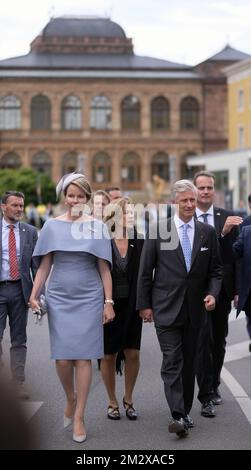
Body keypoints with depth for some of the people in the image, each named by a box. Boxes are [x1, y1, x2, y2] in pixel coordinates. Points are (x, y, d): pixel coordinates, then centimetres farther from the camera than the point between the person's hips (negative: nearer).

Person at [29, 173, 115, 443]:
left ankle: (78, 417, 8)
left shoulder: (97, 227, 1)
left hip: (89, 299, -1)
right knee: (62, 358, -1)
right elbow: (44, 265, 6)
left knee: (83, 357, -2)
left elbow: (104, 268, 2)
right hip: (59, 298, 1)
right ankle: (70, 399, 28)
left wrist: (109, 302, -2)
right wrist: (34, 295, -4)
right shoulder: (52, 226, 4)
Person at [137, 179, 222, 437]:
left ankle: (185, 411, 21)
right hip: (166, 308, -3)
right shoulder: (158, 230, -3)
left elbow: (215, 270, 11)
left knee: (188, 362, 10)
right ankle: (178, 416, -11)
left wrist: (213, 293, -6)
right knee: (172, 361, -9)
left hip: (195, 309, 3)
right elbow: (145, 271, 0)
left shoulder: (207, 232, 6)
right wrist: (144, 304, -1)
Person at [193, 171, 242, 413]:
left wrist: (237, 289, 2)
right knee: (203, 342, -7)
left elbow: (235, 254, 5)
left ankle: (214, 386, 32)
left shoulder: (227, 217, 4)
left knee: (219, 342, 15)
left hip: (222, 290, 4)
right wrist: (222, 232, -28)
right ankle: (206, 397, -3)